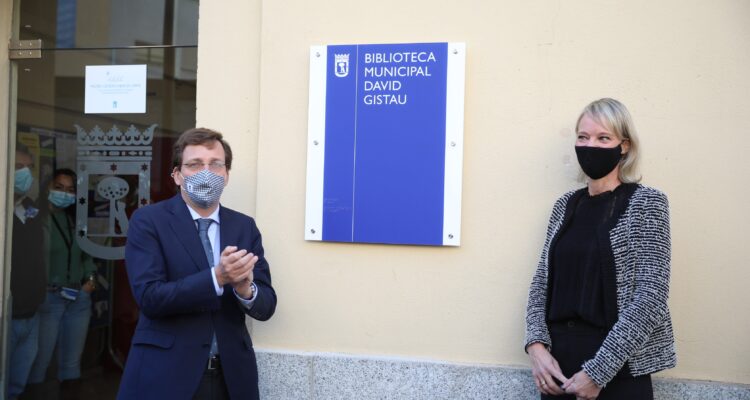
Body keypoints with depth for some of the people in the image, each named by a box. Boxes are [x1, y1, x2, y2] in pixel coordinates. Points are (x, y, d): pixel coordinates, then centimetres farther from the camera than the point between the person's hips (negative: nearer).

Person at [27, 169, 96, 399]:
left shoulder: (76, 220, 12)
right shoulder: (40, 218, -6)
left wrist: (90, 278, 6)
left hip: (79, 298, 6)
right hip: (48, 298, -6)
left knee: (71, 362, 12)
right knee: (40, 361, -3)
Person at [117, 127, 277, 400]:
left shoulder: (245, 226, 5)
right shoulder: (148, 221, -5)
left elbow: (266, 306, 2)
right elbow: (149, 297, -15)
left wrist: (245, 287, -19)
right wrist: (216, 277, -25)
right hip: (166, 373, -3)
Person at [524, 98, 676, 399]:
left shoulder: (646, 203, -6)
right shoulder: (566, 205, 7)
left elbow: (651, 297, -13)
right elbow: (542, 283, 8)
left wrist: (597, 372, -17)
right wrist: (537, 346, -9)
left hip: (617, 369, -4)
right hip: (557, 362, 4)